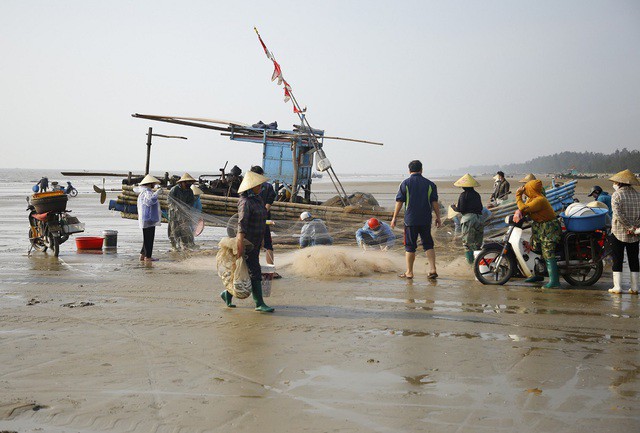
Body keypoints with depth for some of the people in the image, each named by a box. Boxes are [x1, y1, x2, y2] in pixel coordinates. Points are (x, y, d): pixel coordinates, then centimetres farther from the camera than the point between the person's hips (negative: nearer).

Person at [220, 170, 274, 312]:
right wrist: (241, 245, -33)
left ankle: (228, 294, 27)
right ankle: (259, 303, -2)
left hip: (256, 242, 9)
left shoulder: (257, 199, 11)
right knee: (255, 272, -6)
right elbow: (241, 223, -26)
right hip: (247, 242, -9)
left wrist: (262, 238, 25)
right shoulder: (245, 202, -18)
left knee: (246, 272, 14)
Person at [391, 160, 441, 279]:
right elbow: (435, 203, 2)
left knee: (410, 246, 5)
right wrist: (438, 218, 10)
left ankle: (409, 272, 10)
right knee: (428, 244, 12)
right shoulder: (430, 184, 3)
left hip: (410, 220, -2)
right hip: (426, 220, 2)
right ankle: (432, 269, 4)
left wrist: (394, 218, 2)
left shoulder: (405, 183, -2)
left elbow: (399, 202, -4)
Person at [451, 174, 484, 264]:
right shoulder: (477, 194, 12)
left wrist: (454, 207, 10)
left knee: (467, 241, 2)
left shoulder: (463, 195, -5)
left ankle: (470, 259, -7)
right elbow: (480, 207, 15)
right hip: (480, 218, 5)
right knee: (477, 242, 15)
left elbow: (461, 209, -8)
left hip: (469, 217, -5)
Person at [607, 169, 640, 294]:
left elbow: (618, 214, -18)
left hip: (618, 232, -4)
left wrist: (629, 227, -15)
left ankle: (617, 287, 1)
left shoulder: (617, 195, -9)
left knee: (617, 259, 3)